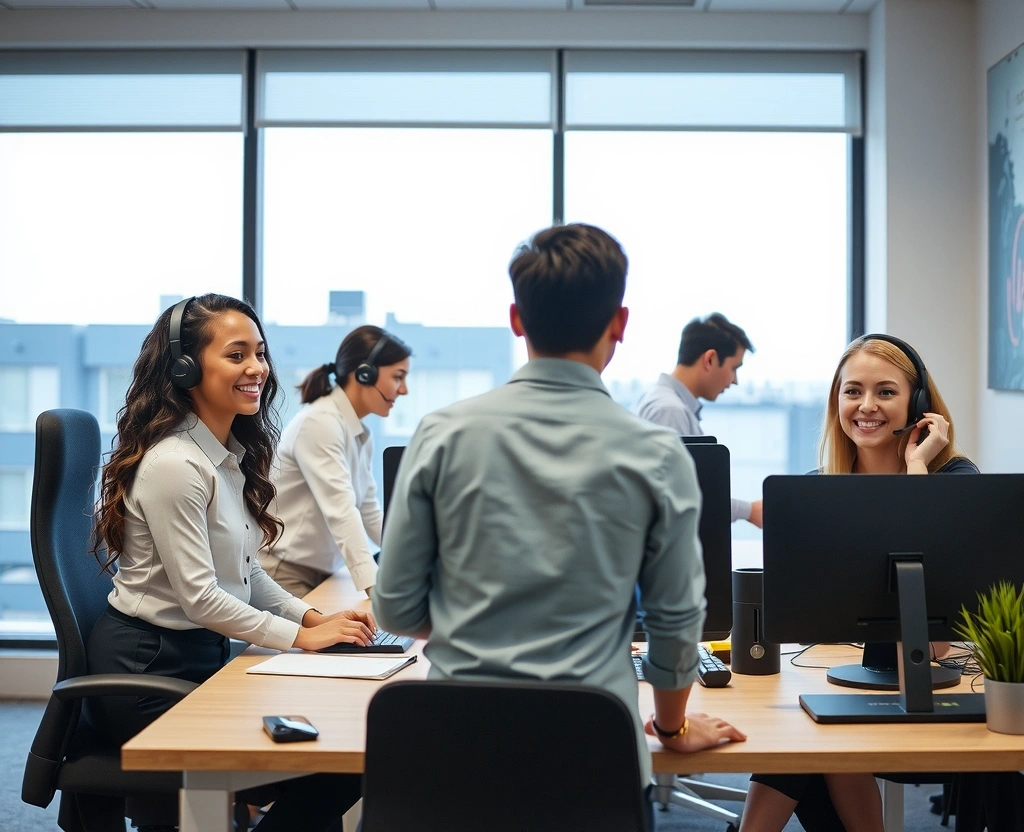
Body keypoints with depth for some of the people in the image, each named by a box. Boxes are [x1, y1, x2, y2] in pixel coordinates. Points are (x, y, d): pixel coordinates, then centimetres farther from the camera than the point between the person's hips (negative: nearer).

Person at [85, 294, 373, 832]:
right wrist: (303, 637, -14)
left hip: (203, 653, 9)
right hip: (145, 667, -9)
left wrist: (313, 617, 0)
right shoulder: (172, 464, -20)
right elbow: (199, 598, -21)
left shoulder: (232, 455, 9)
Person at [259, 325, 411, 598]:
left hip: (319, 573, 9)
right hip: (282, 573, -8)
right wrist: (373, 583, -38)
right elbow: (340, 509, -29)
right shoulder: (319, 422, -19)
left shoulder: (361, 435, 10)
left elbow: (369, 511, 11)